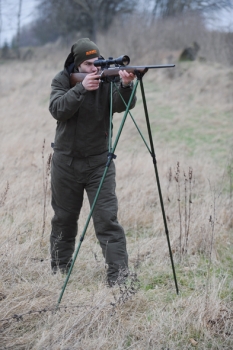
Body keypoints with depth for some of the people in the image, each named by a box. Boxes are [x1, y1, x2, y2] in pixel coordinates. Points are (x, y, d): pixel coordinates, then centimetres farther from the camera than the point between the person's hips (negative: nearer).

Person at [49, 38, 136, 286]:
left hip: (98, 162, -1)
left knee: (107, 219, -11)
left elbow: (123, 105, -22)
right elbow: (57, 109, -19)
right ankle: (59, 270, 31)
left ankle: (119, 274, -12)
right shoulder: (62, 80, -2)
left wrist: (126, 86, -43)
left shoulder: (107, 80, -5)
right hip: (65, 161, 1)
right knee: (63, 219, 14)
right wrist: (82, 88, -31)